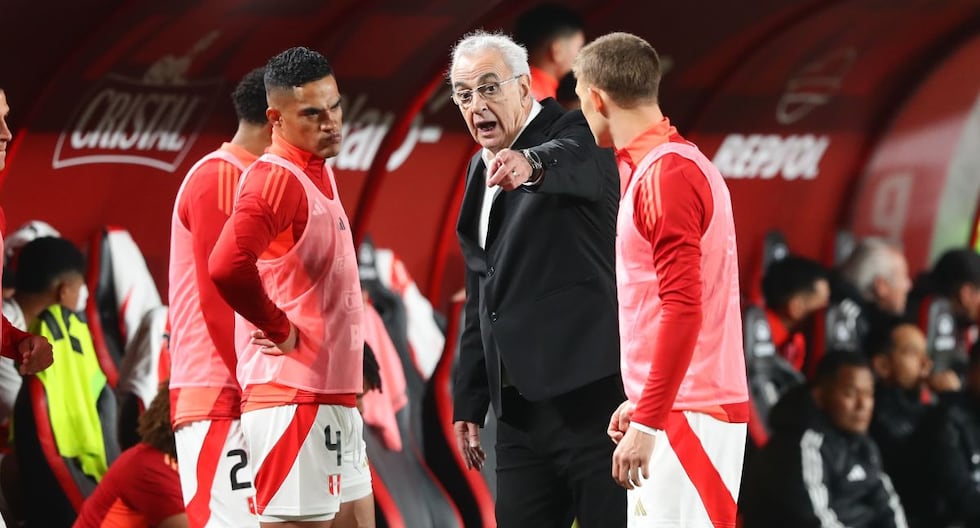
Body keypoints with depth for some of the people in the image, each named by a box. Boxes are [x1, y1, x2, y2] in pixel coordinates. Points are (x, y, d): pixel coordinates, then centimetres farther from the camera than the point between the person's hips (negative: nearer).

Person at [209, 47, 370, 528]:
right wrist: (279, 329, -17)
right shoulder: (276, 179, -15)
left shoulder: (319, 174, 16)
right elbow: (228, 267, -32)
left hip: (333, 398, 10)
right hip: (292, 400, -10)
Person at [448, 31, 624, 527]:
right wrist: (468, 401, 20)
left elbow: (577, 159, -33)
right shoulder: (481, 169, 18)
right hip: (520, 406, 8)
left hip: (591, 393, -8)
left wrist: (532, 163, -56)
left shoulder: (572, 136, -5)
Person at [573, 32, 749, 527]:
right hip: (672, 407, 10)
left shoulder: (665, 175, -15)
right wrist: (641, 403, 24)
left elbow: (683, 309, -22)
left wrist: (647, 421, -22)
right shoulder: (667, 164, 16)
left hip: (689, 414, -10)